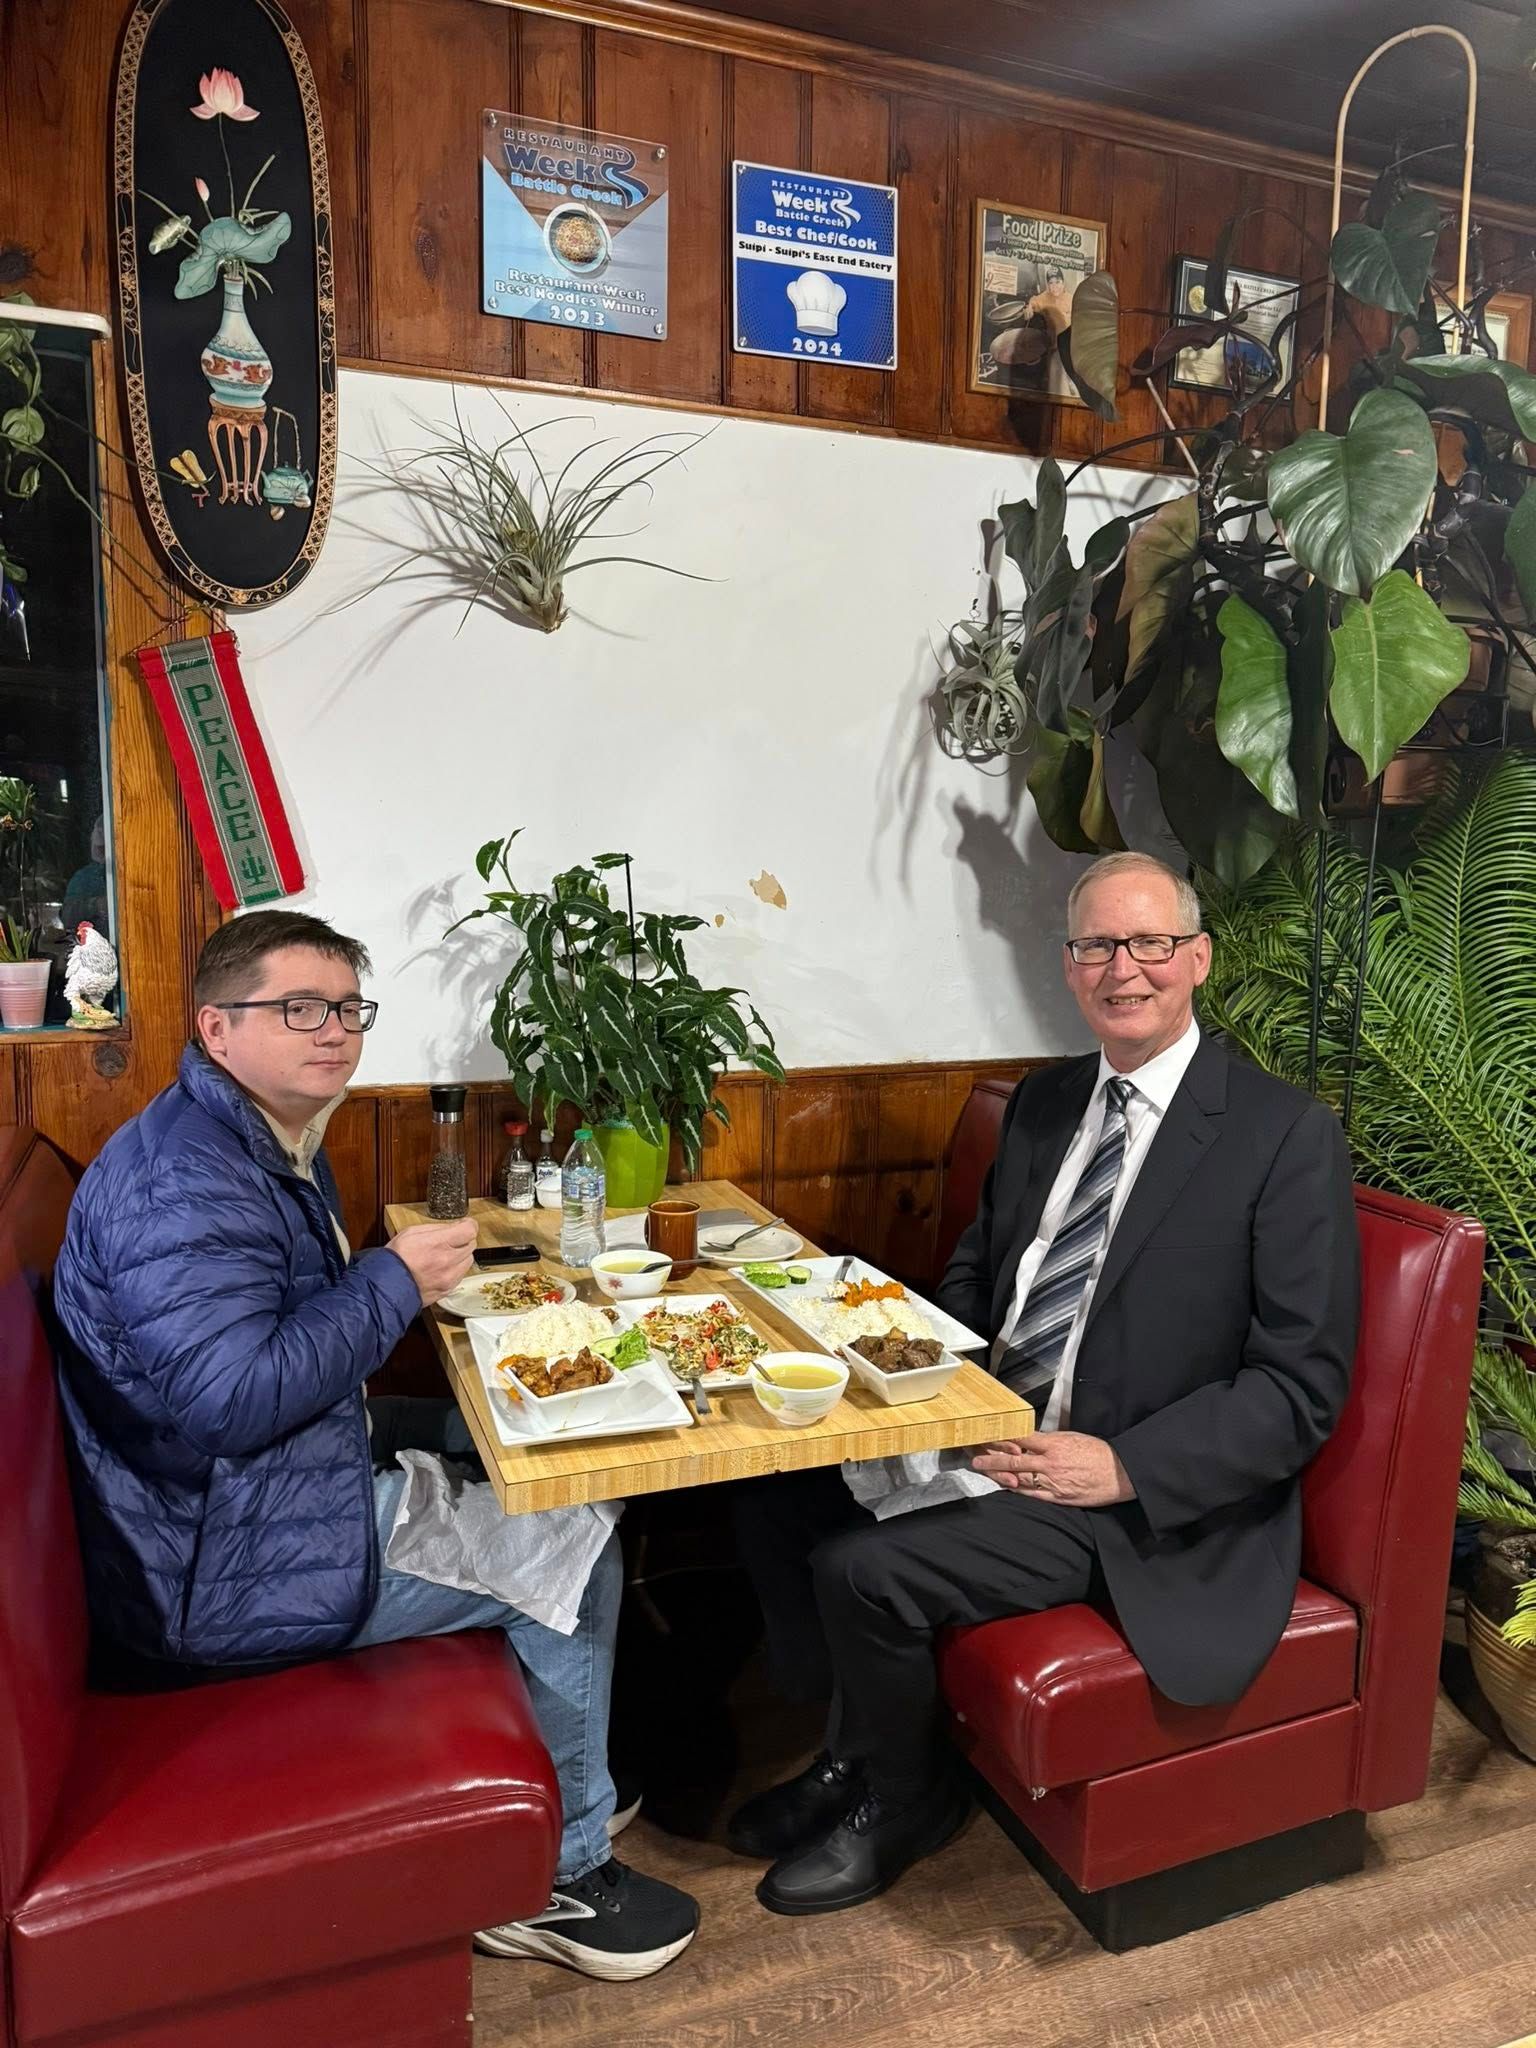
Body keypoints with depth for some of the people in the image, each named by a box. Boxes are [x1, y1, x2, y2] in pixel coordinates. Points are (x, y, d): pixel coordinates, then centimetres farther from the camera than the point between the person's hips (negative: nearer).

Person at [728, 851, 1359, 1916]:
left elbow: (1302, 1386, -14)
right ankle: (856, 1751, 19)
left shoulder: (1287, 1136, -12)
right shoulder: (1045, 1102, 8)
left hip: (1143, 1493, -7)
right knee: (778, 1497, -4)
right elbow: (975, 1267, 18)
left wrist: (1123, 1466, -21)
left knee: (865, 1568, -20)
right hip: (993, 1433, 7)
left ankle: (906, 1800, 12)